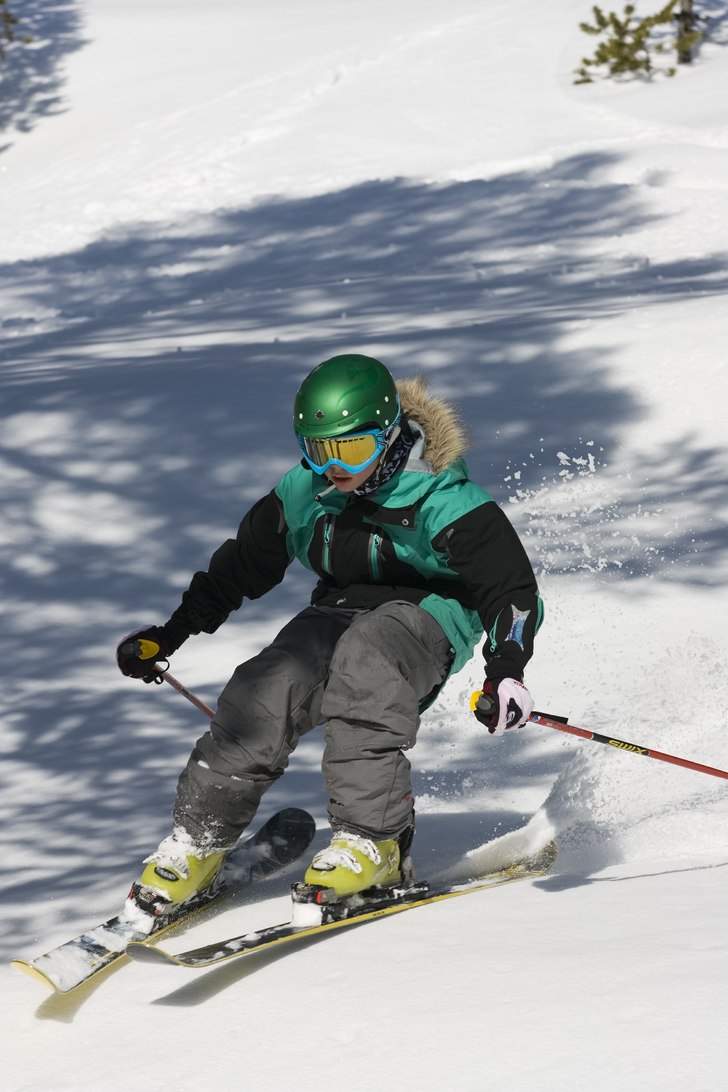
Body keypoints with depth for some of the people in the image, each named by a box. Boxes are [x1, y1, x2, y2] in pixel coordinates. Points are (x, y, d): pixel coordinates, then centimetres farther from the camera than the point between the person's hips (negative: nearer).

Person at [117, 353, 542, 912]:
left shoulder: (443, 505, -16)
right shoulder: (303, 494, 1)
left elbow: (512, 588, -15)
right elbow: (242, 565, 17)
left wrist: (506, 672, -32)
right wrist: (169, 634, 17)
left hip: (427, 618, -5)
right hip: (338, 612, 5)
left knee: (364, 661, -39)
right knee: (267, 690, -26)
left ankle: (374, 840, -34)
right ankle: (198, 840, -13)